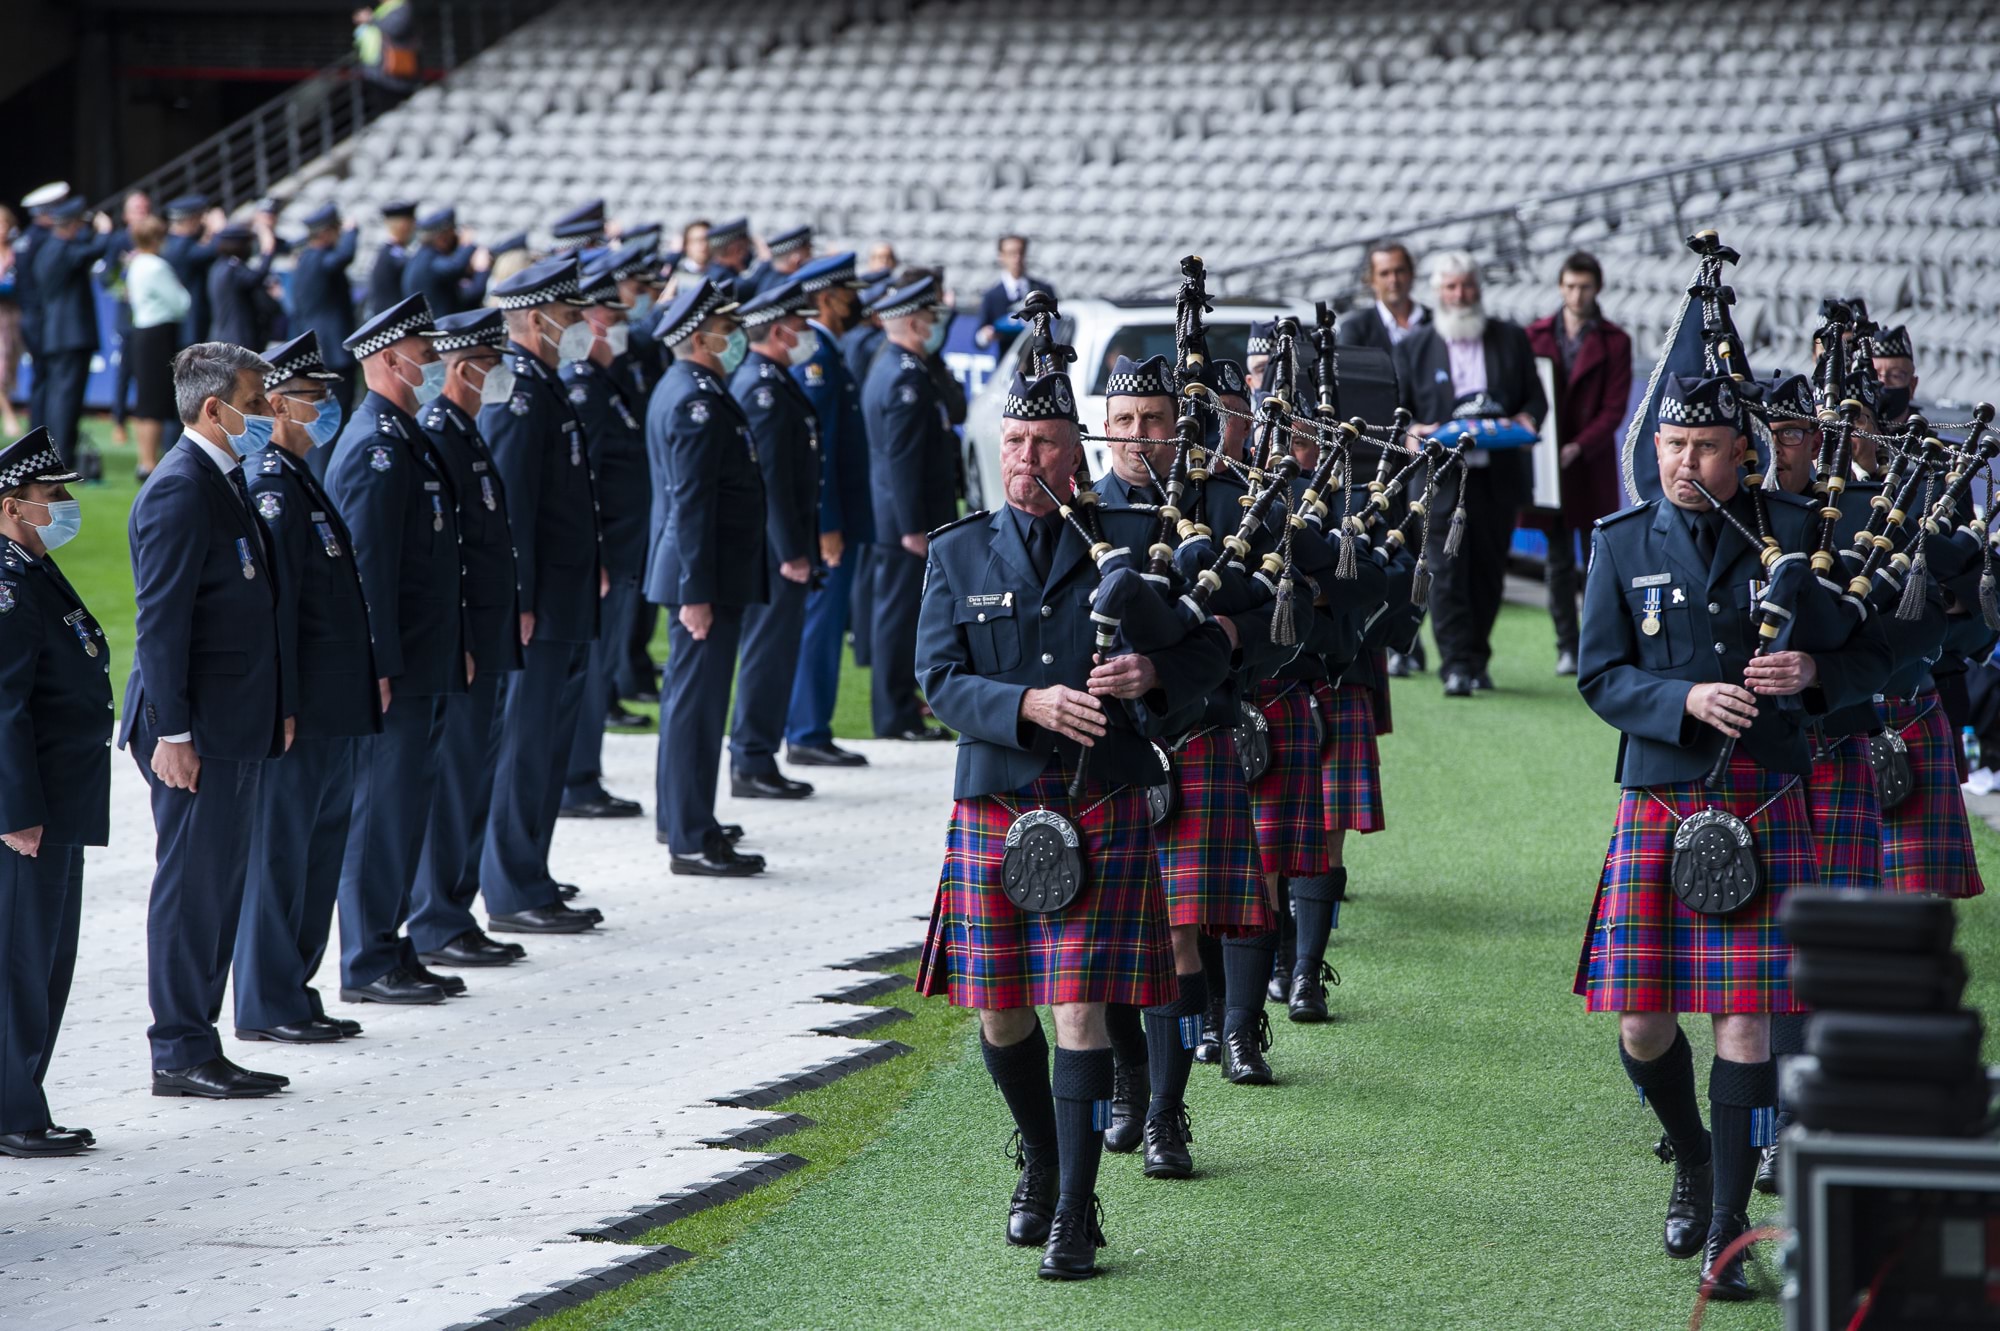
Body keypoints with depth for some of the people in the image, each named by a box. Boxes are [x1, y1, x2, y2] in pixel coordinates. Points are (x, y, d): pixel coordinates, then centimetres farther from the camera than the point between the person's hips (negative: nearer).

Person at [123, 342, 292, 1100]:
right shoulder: (180, 491, -15)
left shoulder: (225, 480, 15)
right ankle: (180, 1057, 2)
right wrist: (172, 733, -21)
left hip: (236, 726, 10)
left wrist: (277, 709, 18)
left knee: (219, 884, 12)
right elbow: (159, 621, -19)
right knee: (192, 886, -4)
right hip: (199, 733, -10)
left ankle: (196, 1044, 18)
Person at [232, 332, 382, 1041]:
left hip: (335, 710, 10)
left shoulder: (301, 481, 17)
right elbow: (271, 604, -19)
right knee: (280, 850, -3)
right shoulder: (270, 488, -15)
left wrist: (371, 677, 19)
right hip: (302, 715, -10)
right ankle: (268, 1005, 3)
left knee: (320, 845, 14)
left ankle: (292, 990, 21)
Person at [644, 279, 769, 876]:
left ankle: (678, 816, 31)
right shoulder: (697, 401, -19)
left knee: (686, 693, 19)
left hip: (698, 572, 11)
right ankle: (692, 840, -6)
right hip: (706, 576, -11)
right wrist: (695, 592, -25)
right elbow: (691, 502, -23)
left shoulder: (679, 390, 14)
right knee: (698, 699, -8)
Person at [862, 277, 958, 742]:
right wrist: (913, 527, -23)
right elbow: (903, 458, -23)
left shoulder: (888, 367, 15)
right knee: (901, 612, -5)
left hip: (896, 515, 11)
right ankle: (897, 717, -2)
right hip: (908, 516, -11)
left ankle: (896, 704, 25)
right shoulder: (907, 377, -19)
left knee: (896, 611, 17)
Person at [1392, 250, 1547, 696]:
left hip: (1499, 475, 2)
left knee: (1489, 571, 6)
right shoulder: (1414, 347, 9)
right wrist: (1410, 431, -13)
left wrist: (1527, 418, -9)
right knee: (1447, 571, -12)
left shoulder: (1511, 340, 12)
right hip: (1442, 476, -2)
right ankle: (1456, 665, -13)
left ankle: (1476, 660, 18)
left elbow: (1535, 396, 14)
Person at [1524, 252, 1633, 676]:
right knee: (1559, 559, 2)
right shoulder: (1536, 335, 8)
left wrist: (1579, 447, -17)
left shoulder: (1613, 342, 1)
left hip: (1592, 464, -2)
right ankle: (1567, 648, 5)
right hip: (1547, 463, 2)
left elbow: (1614, 409, -5)